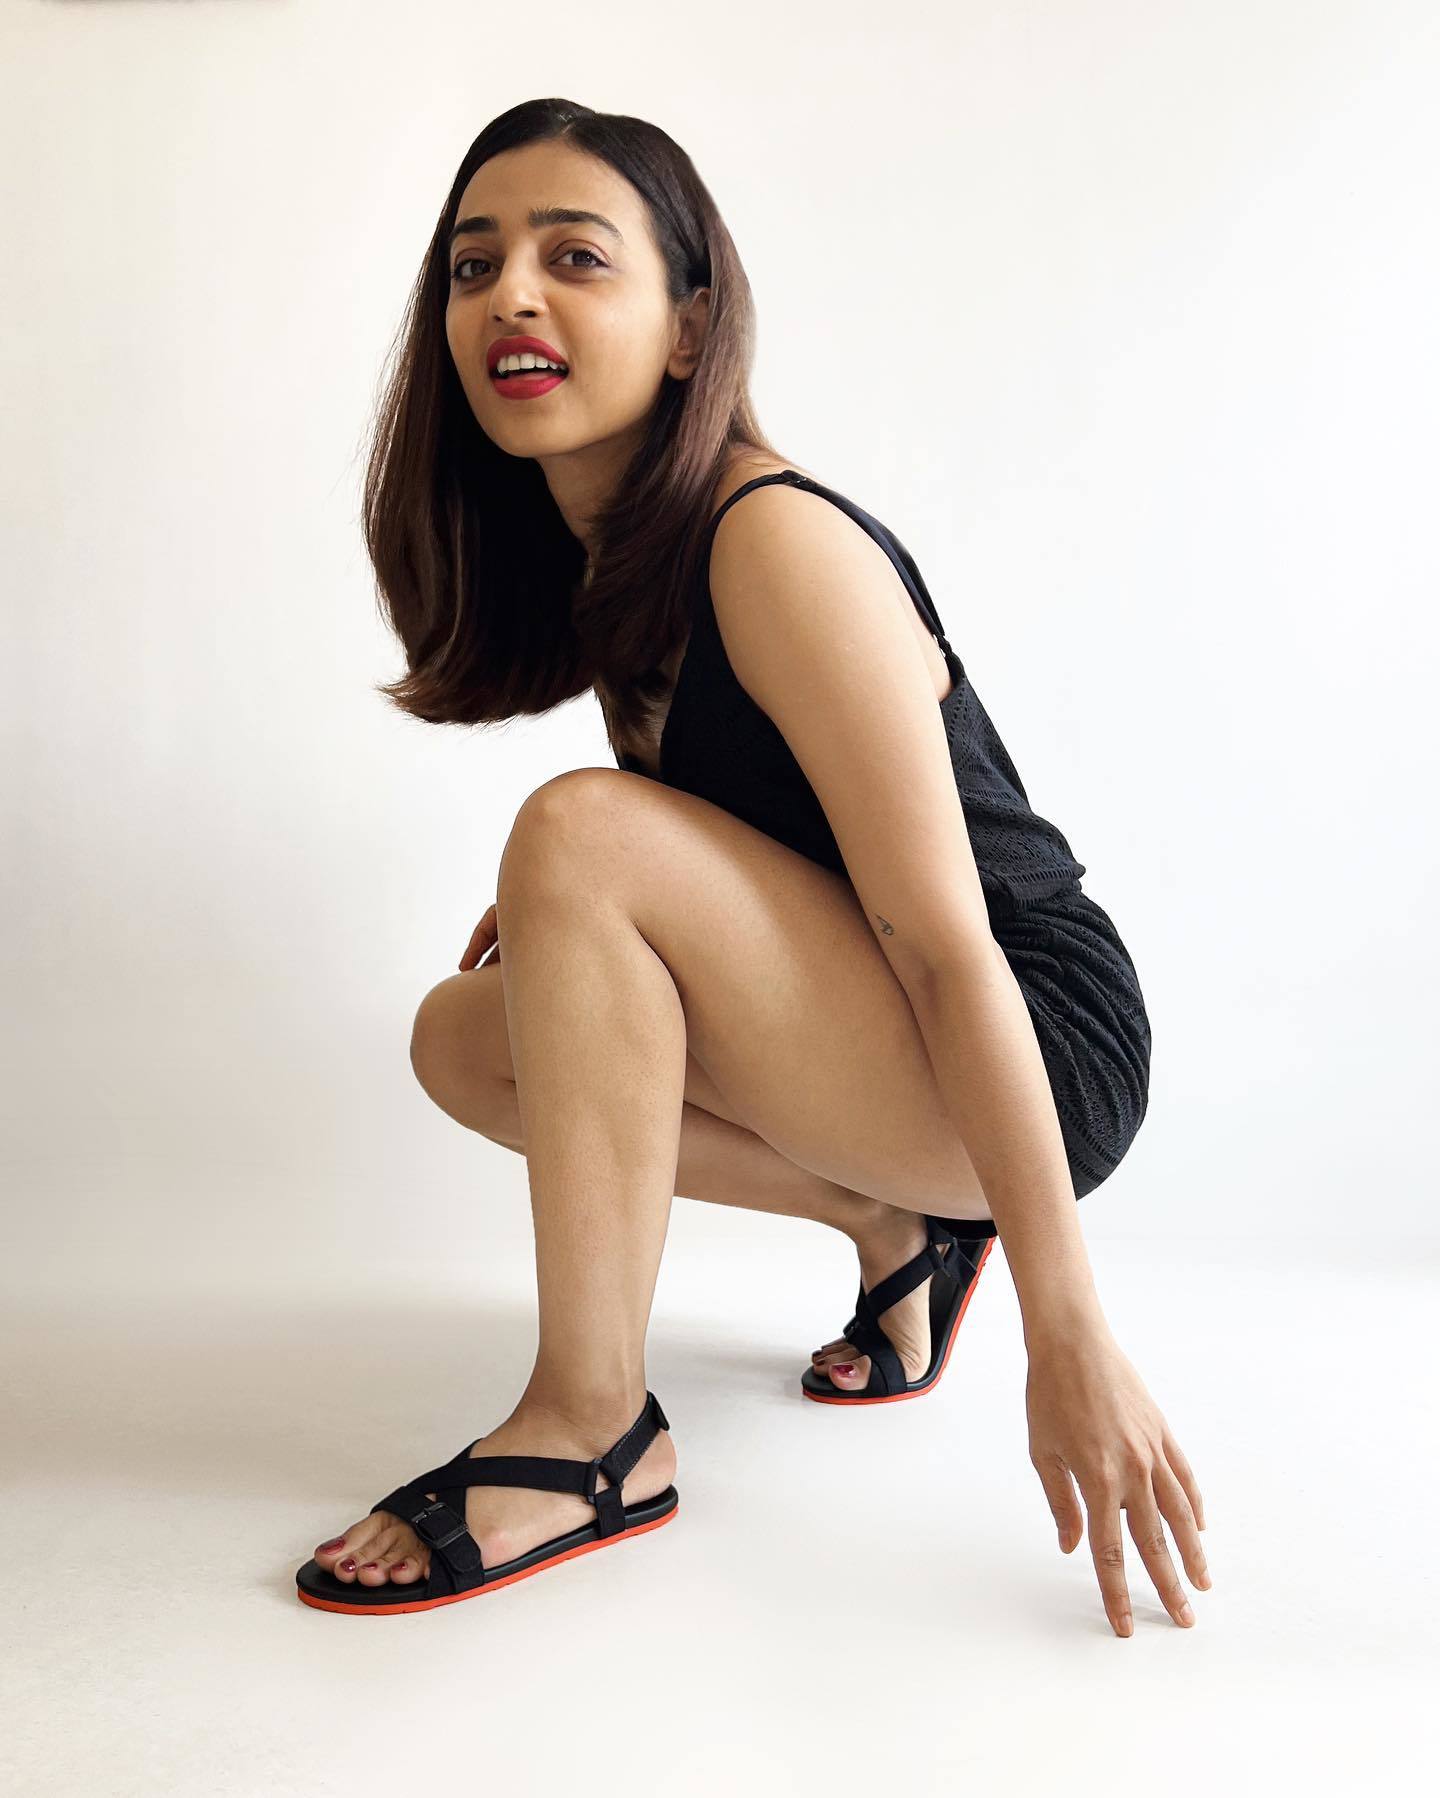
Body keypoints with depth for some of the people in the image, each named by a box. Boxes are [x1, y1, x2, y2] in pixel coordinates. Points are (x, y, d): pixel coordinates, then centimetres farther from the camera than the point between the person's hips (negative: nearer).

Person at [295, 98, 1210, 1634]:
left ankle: (591, 1431, -17)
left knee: (581, 829, -25)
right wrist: (567, 930, -2)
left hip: (1034, 1056, -8)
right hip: (878, 1056, 9)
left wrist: (1070, 1340, -25)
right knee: (465, 1038, 2)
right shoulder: (599, 555, 5)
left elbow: (947, 944, -25)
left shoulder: (777, 544, -21)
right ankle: (898, 1230, 9)